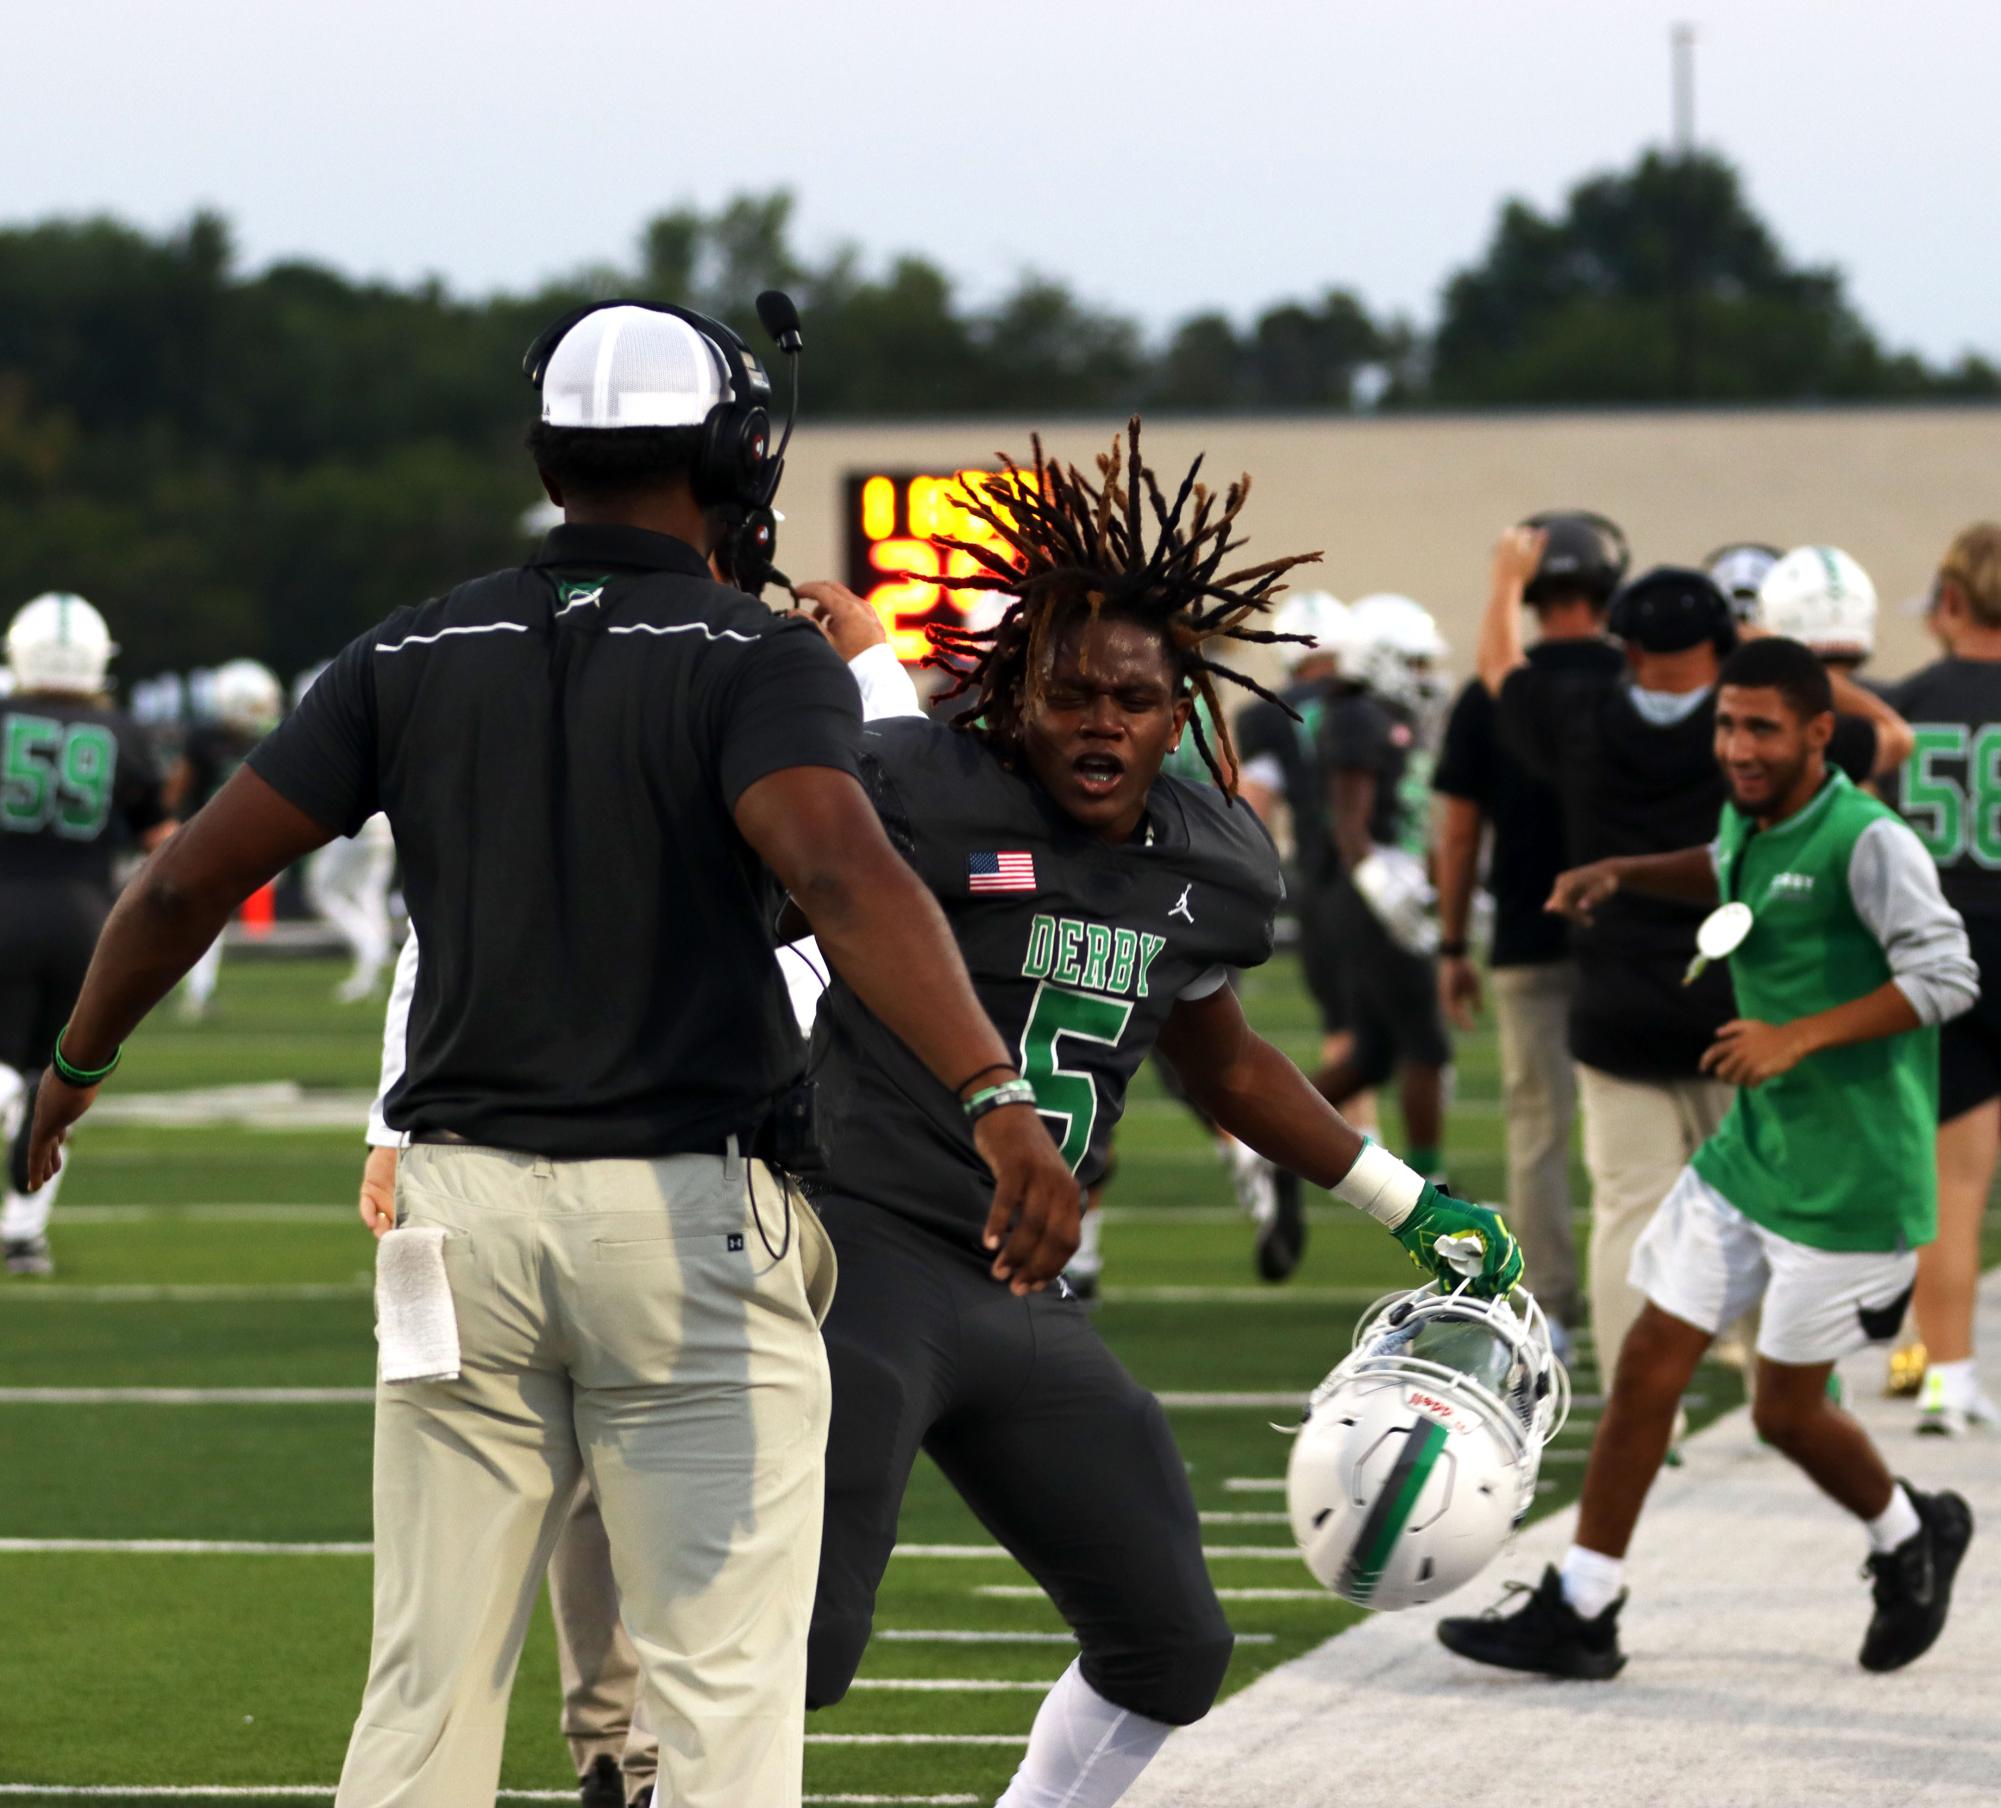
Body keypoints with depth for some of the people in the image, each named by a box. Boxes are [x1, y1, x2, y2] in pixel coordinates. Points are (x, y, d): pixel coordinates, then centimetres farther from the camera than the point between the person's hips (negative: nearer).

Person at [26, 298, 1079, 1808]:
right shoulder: (758, 665, -6)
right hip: (688, 1223, -4)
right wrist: (996, 1097, -37)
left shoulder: (415, 660, 7)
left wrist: (78, 1063, 24)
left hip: (461, 1207, 4)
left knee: (430, 1680, 10)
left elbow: (193, 878, 7)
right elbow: (841, 873, -25)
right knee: (726, 1684, -1)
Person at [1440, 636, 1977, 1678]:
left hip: (1849, 1181, -7)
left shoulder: (1867, 843, -19)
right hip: (1748, 1152, 8)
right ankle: (1580, 1612, 9)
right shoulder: (1748, 823, 6)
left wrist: (1799, 1037, -28)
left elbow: (1946, 975, -26)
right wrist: (1623, 875, 14)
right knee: (1651, 1360, 3)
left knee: (1785, 1412, 2)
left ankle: (1912, 1540, 32)